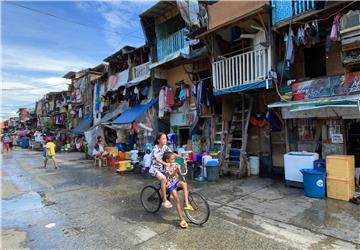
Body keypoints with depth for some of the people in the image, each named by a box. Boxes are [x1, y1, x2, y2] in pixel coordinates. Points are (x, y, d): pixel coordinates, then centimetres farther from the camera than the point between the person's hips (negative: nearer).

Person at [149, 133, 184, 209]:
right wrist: (165, 163, -52)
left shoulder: (165, 147, 1)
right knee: (163, 178, -32)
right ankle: (164, 201, -25)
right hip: (155, 168, -8)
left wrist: (182, 157, -15)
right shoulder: (155, 149, -20)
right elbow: (157, 159, -35)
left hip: (162, 168, 8)